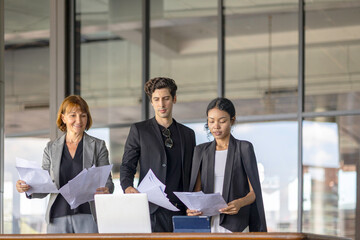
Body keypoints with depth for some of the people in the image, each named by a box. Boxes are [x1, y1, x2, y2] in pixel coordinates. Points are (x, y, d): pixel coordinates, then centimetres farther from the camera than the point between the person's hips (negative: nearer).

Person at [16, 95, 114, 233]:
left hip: (88, 217, -2)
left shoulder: (98, 146, 7)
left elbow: (108, 182, 5)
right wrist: (27, 188, -9)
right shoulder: (51, 148, 12)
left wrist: (106, 190, -18)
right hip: (58, 218, 2)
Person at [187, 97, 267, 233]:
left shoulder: (244, 148, 4)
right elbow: (196, 189, 11)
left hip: (235, 225, -2)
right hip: (207, 224, 2)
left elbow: (254, 192, 0)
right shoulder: (201, 151, 14)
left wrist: (240, 203, -21)